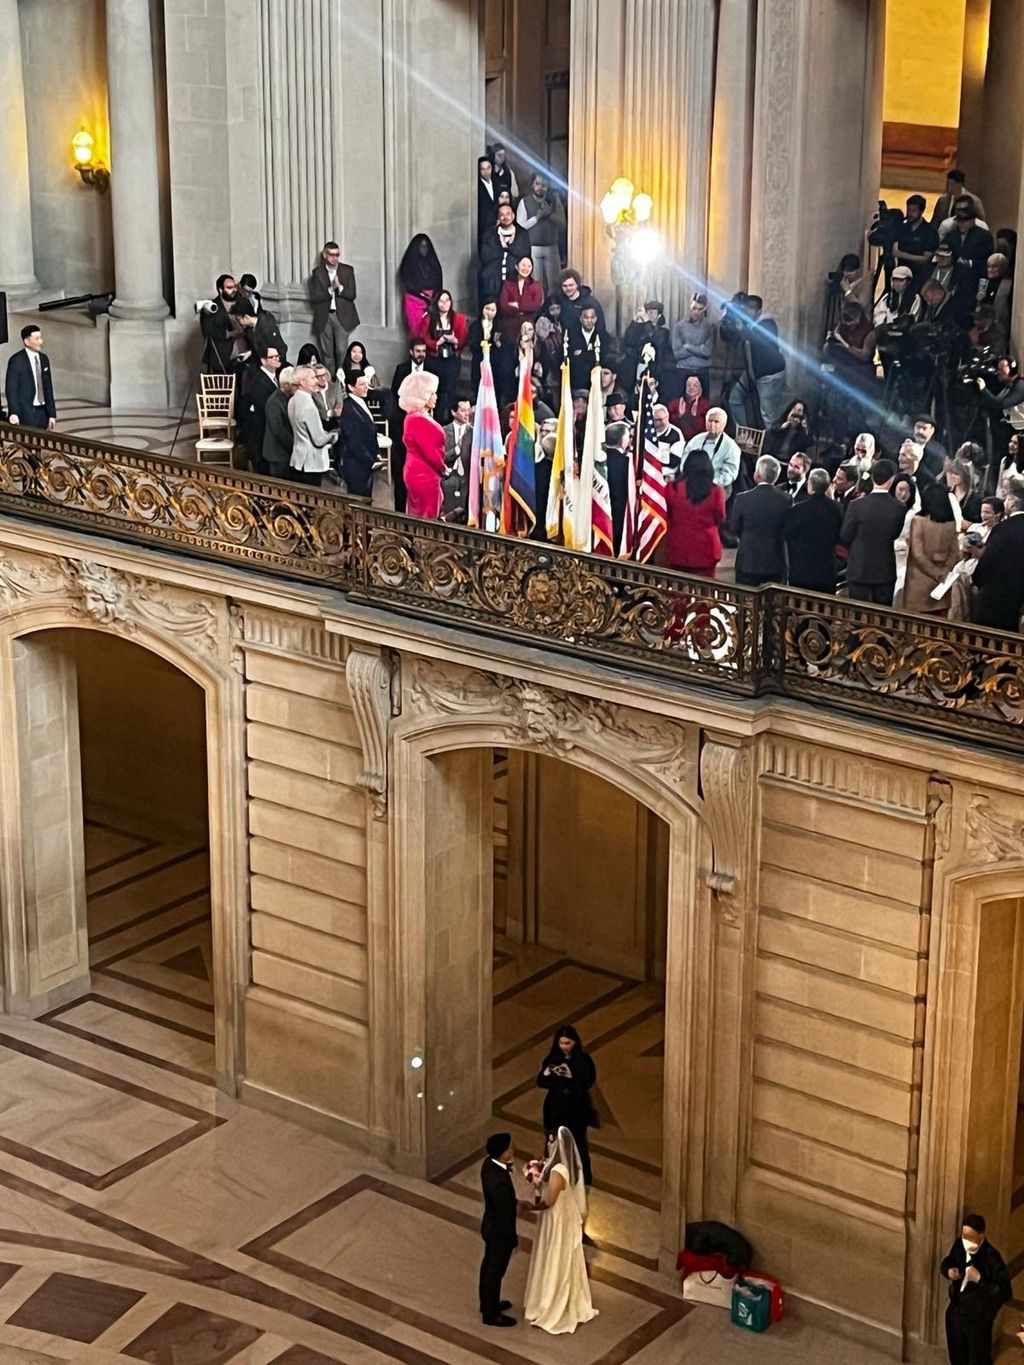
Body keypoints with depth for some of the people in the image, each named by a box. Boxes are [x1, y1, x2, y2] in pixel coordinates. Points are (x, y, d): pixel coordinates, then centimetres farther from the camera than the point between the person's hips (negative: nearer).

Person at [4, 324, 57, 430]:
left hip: (42, 412, 6)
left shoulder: (44, 359, 10)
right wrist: (13, 413, -21)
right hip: (25, 414, -6)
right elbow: (11, 389, -10)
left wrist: (52, 414, 11)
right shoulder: (16, 361, -8)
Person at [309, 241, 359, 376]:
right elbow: (314, 297, -4)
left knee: (341, 351, -7)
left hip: (342, 315, -1)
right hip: (324, 317, 1)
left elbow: (352, 295, -2)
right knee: (327, 352, 4)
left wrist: (340, 287, -20)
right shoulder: (317, 272, 3)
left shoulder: (347, 270, 2)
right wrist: (330, 290, -16)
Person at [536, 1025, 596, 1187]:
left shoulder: (584, 1060, -6)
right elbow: (540, 1081, -1)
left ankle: (585, 1184, 12)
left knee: (579, 1148, 0)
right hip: (555, 1110, 2)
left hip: (577, 1111, -2)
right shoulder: (552, 1058, 1)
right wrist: (547, 1074, -22)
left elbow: (588, 1083, -13)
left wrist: (571, 1077, -27)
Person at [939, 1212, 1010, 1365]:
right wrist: (949, 1271, -13)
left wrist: (979, 1279, -34)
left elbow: (1005, 1293, -27)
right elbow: (946, 1263, 10)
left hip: (978, 1318, -6)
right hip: (955, 1311, 6)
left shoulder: (991, 1258, -28)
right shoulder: (959, 1245, -10)